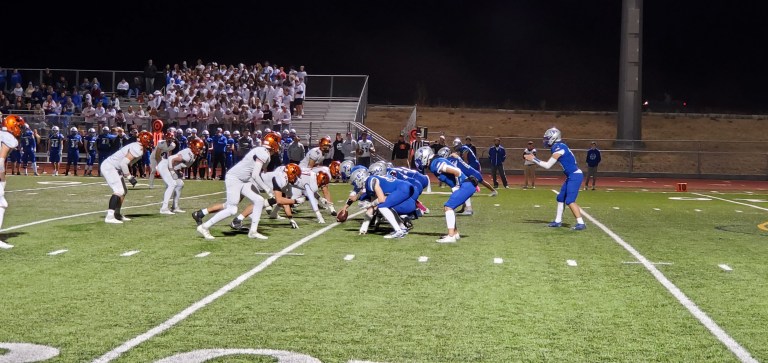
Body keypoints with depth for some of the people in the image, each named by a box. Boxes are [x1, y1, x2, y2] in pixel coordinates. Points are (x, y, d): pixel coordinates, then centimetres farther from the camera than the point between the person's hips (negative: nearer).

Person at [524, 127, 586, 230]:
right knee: (561, 198, 15)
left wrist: (533, 159, -10)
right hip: (572, 176, 10)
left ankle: (581, 223, -14)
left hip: (575, 176, -10)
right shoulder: (559, 147, 12)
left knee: (570, 201, -14)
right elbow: (550, 163, 18)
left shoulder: (559, 148, -18)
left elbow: (547, 165, -17)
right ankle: (558, 221, 24)